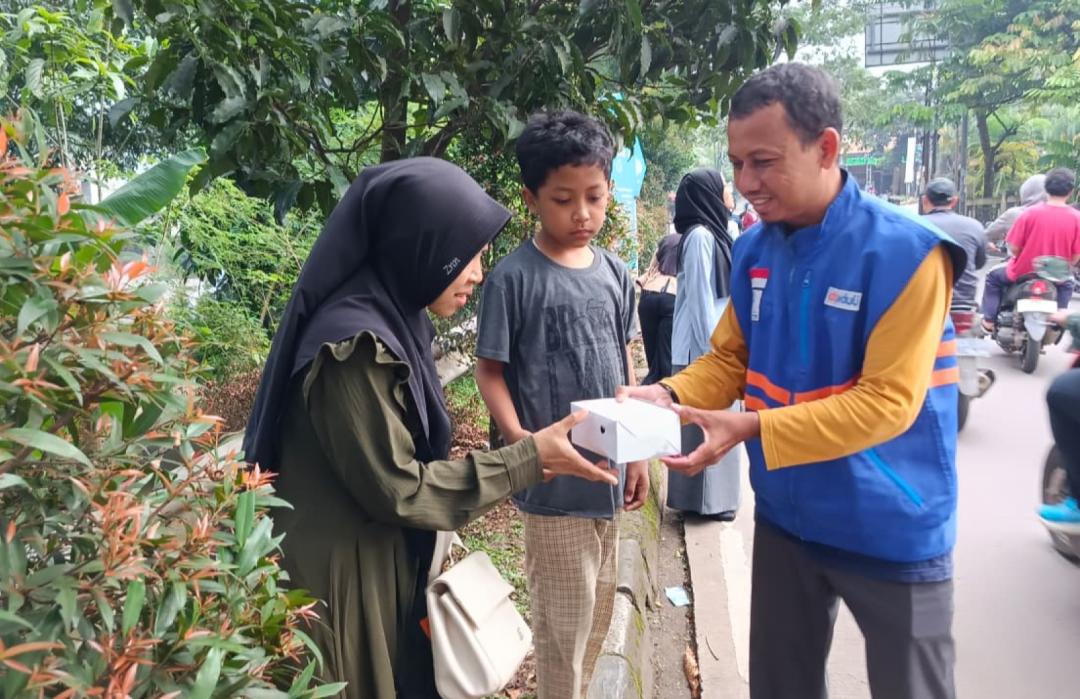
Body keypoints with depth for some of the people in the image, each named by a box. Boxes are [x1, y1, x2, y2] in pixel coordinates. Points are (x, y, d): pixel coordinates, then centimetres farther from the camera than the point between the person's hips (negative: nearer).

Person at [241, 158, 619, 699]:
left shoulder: (391, 318, 3)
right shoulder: (357, 344, -26)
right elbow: (396, 487, -22)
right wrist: (529, 460, -18)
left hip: (386, 566, 9)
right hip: (343, 579, -8)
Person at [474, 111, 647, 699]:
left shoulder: (614, 272, 3)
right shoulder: (514, 277, -13)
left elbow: (623, 363, 10)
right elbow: (490, 372, -10)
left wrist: (638, 452, 9)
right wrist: (521, 443, -24)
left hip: (607, 471, 6)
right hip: (554, 481, -6)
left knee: (598, 612, 21)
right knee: (563, 624, 8)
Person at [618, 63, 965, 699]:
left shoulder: (906, 252, -21)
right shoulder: (753, 250, -3)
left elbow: (887, 402, -24)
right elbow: (730, 359, 5)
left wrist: (750, 429, -31)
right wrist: (670, 396, -14)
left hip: (891, 534, -5)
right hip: (785, 519, 5)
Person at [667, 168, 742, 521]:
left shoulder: (712, 233, 13)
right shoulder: (701, 236, -16)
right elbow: (700, 299, -19)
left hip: (713, 342, 10)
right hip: (704, 347, -10)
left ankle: (706, 494, 26)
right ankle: (704, 498, 9)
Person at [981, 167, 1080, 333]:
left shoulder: (1030, 213, -17)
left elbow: (1014, 248, -13)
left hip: (1023, 273, -2)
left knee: (993, 278, 25)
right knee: (1067, 286, 36)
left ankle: (989, 321, 15)